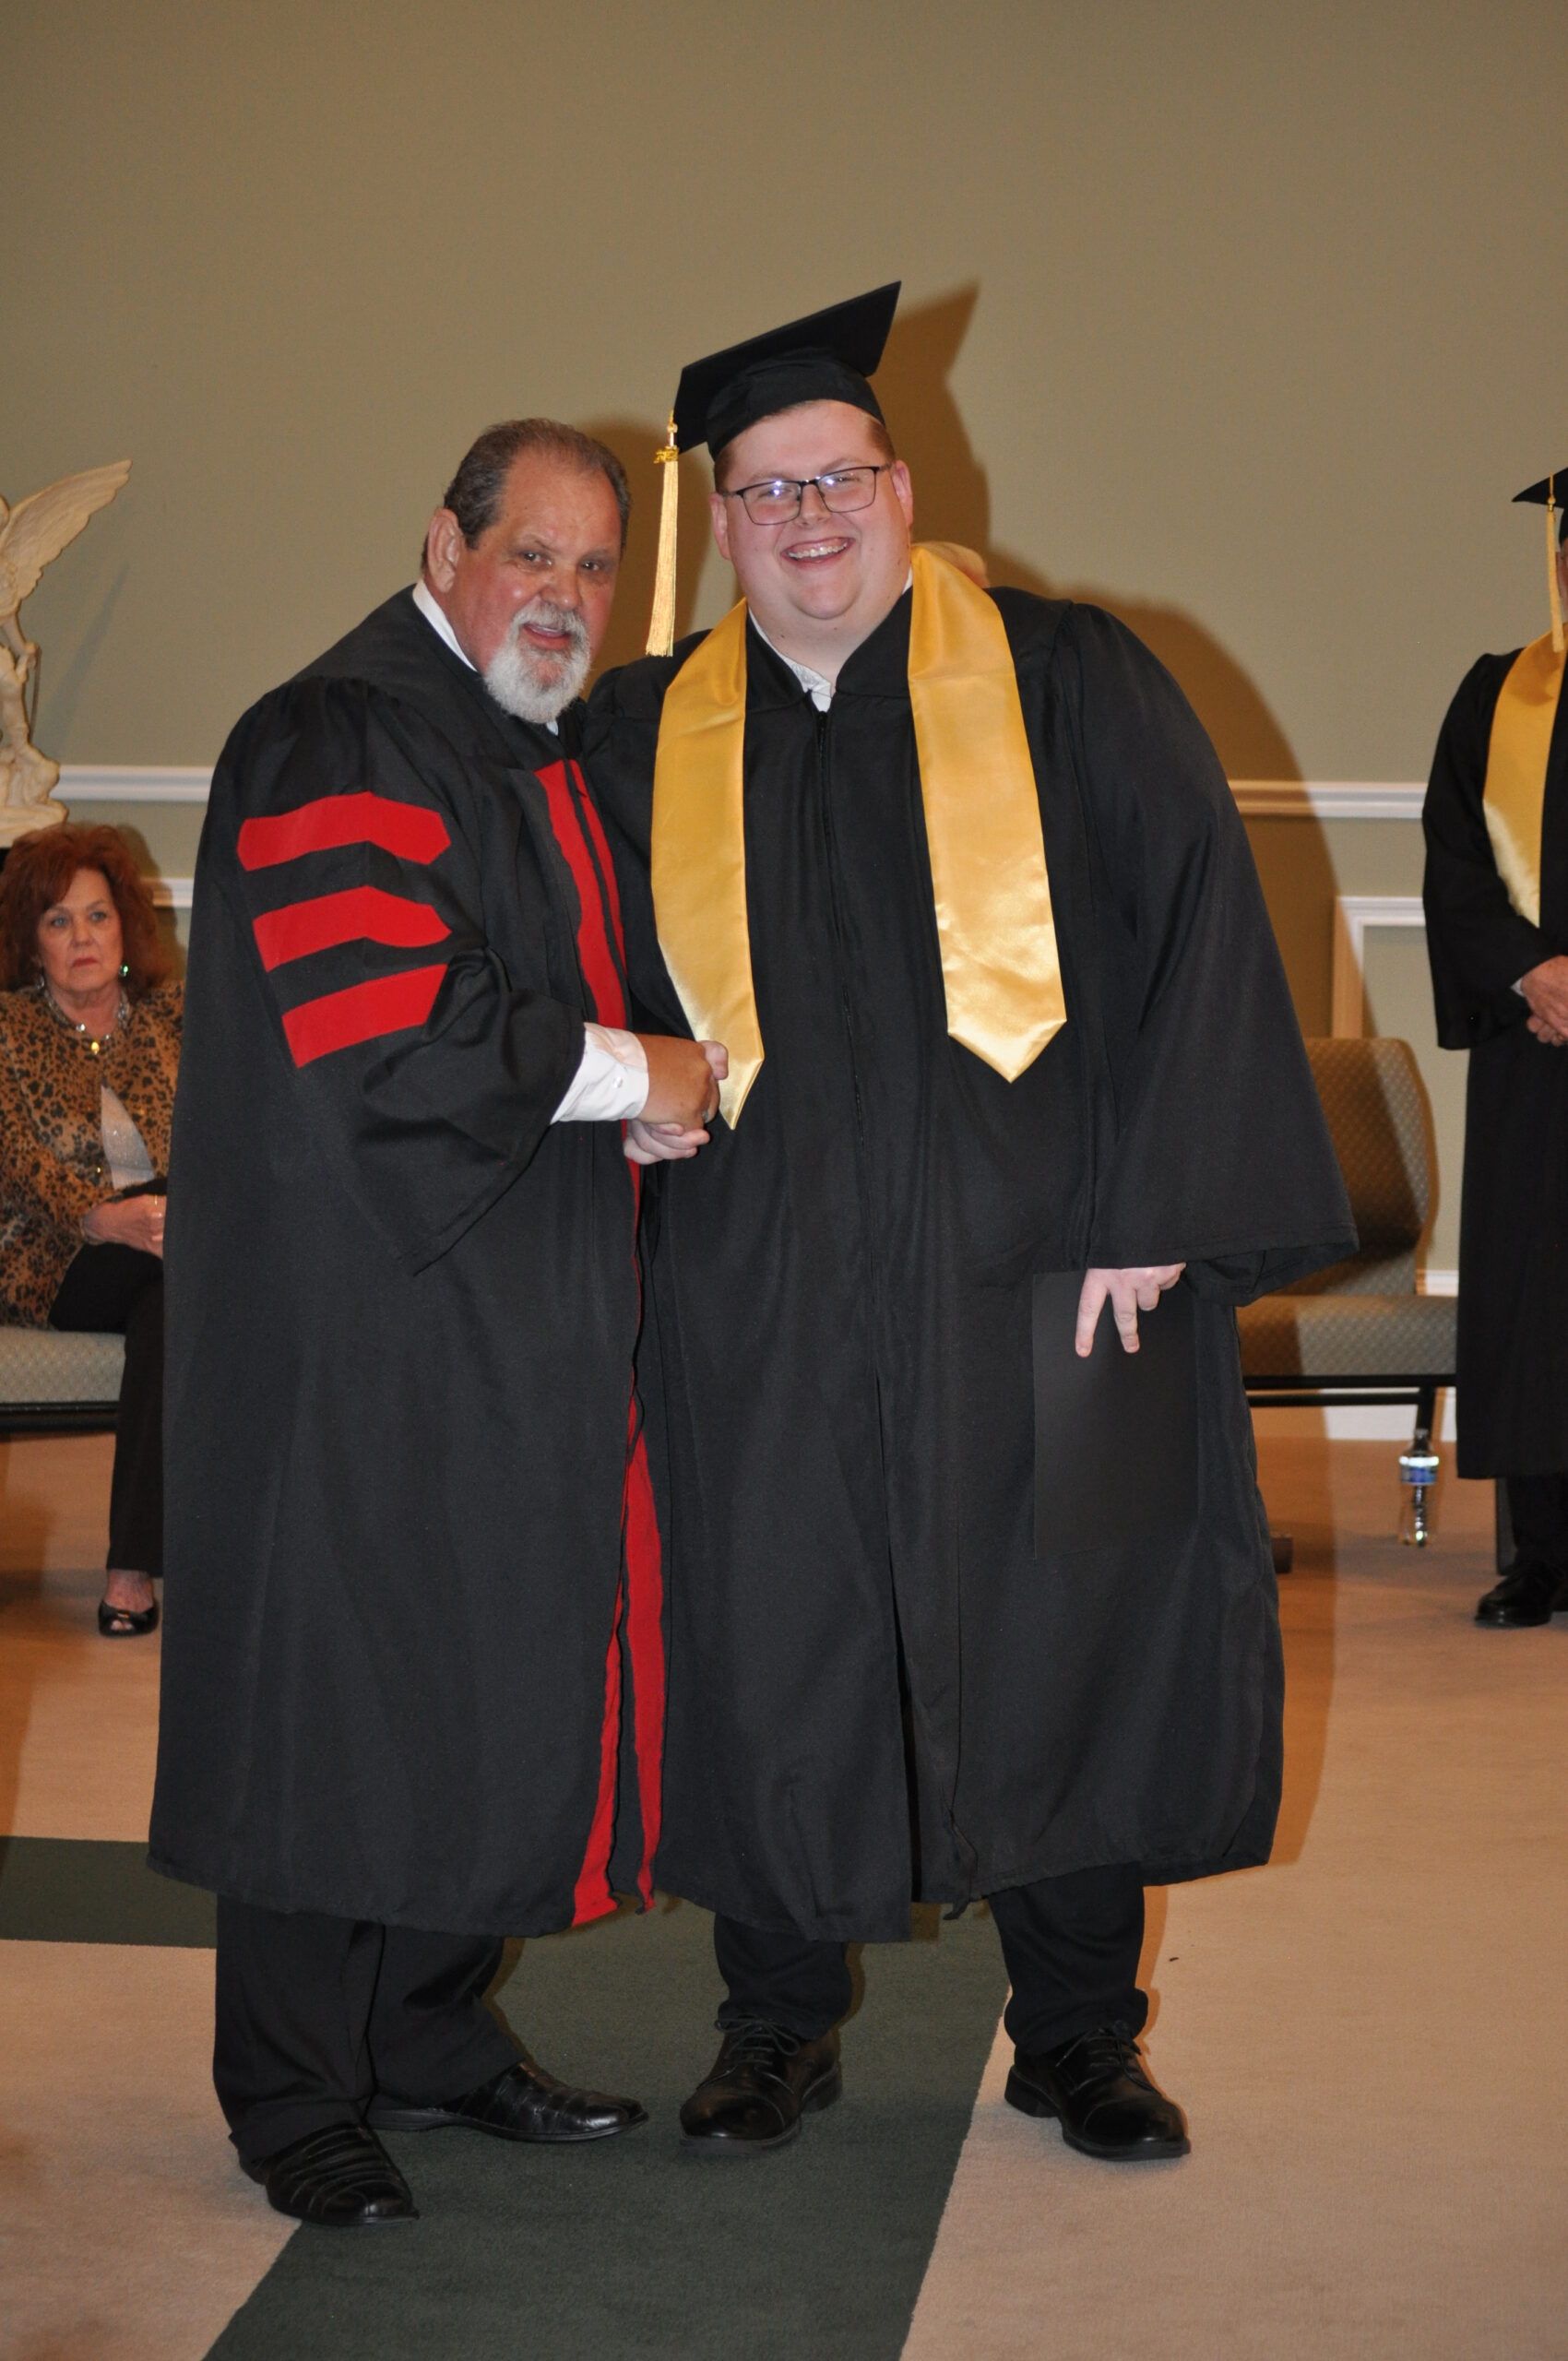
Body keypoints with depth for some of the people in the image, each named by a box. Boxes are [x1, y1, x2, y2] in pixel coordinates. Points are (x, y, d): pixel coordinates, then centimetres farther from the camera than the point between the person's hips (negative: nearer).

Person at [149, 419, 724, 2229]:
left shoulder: (532, 751, 17)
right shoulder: (342, 742, -14)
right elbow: (382, 1036, -24)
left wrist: (639, 1083, 8)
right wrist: (630, 1074, -14)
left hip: (510, 1320, 9)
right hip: (364, 1321, -9)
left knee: (495, 1674, 12)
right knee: (340, 1688, -1)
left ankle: (427, 2037, 26)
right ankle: (294, 2097, 11)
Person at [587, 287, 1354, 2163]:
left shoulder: (1067, 684, 0)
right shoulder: (647, 736, 8)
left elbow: (1199, 932, -4)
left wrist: (1154, 1212, -11)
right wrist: (631, 1086, -1)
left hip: (1043, 1277, -1)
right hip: (768, 1302, 2)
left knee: (1066, 1644, 7)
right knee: (772, 1655, 6)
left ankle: (1077, 2033, 25)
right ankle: (779, 2027, 26)